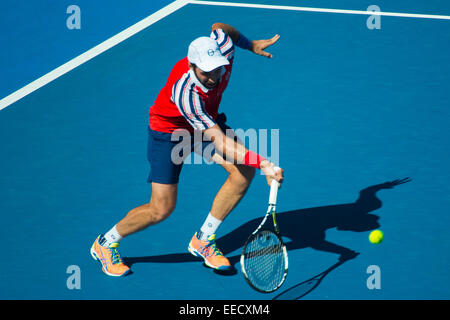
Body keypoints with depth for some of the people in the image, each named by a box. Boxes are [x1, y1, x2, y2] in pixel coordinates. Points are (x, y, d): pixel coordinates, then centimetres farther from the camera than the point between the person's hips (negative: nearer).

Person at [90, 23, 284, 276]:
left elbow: (220, 27, 0)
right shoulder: (185, 93, -42)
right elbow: (220, 142, -47)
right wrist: (263, 163, -54)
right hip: (169, 131, -7)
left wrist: (251, 44, 10)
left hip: (208, 122, 7)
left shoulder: (222, 49, -27)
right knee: (161, 210, -10)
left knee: (244, 172, -15)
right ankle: (105, 244, 18)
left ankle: (203, 240, 4)